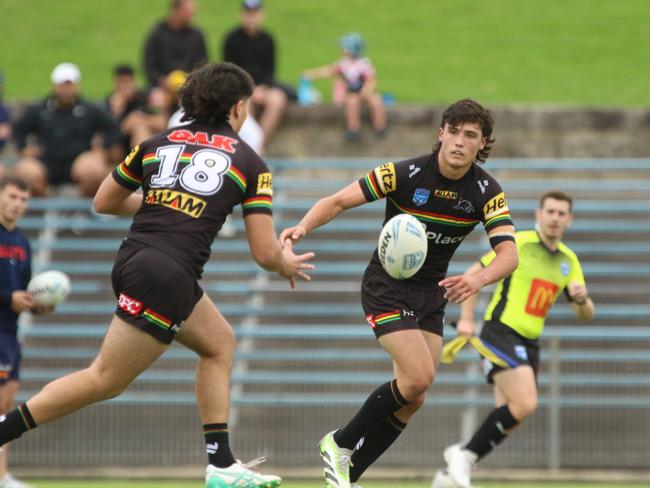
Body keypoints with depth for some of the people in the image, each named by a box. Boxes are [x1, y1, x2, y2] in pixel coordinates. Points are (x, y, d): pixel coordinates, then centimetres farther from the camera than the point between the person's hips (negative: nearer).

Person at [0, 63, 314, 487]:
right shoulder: (249, 163, 2)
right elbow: (264, 253, 0)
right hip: (167, 276, -7)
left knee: (220, 344, 21)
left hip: (133, 259, 7)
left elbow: (104, 202, 21)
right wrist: (286, 265, 22)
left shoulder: (158, 143, 14)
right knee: (106, 380, 0)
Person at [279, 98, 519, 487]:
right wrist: (304, 227, -36)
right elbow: (339, 201, -15)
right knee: (419, 377, -21)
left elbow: (509, 254, -21)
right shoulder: (405, 174, -19)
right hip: (387, 289, -5)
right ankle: (339, 444, -2)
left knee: (412, 399, 3)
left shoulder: (487, 192, -10)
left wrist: (477, 280, -42)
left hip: (432, 295, 5)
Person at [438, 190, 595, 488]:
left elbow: (586, 315, 11)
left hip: (529, 344, 7)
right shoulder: (517, 243, -6)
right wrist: (466, 319, -11)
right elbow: (473, 274, -2)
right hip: (501, 333, -7)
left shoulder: (569, 260, 12)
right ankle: (465, 455, -12)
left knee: (506, 423, 3)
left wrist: (581, 299, -12)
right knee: (525, 404, -24)